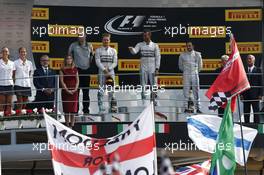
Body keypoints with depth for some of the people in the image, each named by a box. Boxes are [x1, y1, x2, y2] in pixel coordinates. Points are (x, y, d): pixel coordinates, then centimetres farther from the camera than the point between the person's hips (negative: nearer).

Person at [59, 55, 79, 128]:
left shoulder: (75, 69, 9)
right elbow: (62, 81, -3)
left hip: (74, 91, 2)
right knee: (66, 109, -2)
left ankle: (72, 125, 3)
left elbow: (77, 81, 7)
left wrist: (75, 89, -7)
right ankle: (67, 125, 2)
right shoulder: (62, 70, 2)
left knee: (73, 109, 0)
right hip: (65, 91, -2)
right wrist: (67, 90, -12)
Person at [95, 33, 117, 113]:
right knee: (101, 91, -5)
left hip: (111, 71, 2)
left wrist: (108, 68, -11)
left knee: (111, 90, 0)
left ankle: (112, 107, 3)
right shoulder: (98, 50, 6)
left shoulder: (113, 51, 11)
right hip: (101, 72, -2)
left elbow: (115, 62, 5)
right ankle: (101, 109, -4)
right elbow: (97, 61, -4)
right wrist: (104, 69, -15)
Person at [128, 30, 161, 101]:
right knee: (143, 85, -1)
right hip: (143, 68, 1)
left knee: (153, 85, 2)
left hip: (152, 69, -1)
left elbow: (158, 57, 2)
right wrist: (131, 49, -36)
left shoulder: (155, 45, 3)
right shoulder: (140, 45, 5)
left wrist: (157, 68, -5)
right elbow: (134, 51, -12)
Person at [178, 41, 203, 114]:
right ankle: (186, 108, 2)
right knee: (186, 91, -1)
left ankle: (198, 108, 1)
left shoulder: (197, 54, 4)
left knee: (196, 91, 0)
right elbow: (180, 66, 15)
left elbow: (200, 66, 14)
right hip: (186, 75, 0)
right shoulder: (182, 55, 3)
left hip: (195, 75, 0)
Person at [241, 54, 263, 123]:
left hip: (255, 94, -3)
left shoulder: (258, 70, 2)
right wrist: (241, 94, 1)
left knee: (256, 111, -1)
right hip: (246, 95, 3)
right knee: (246, 112, 4)